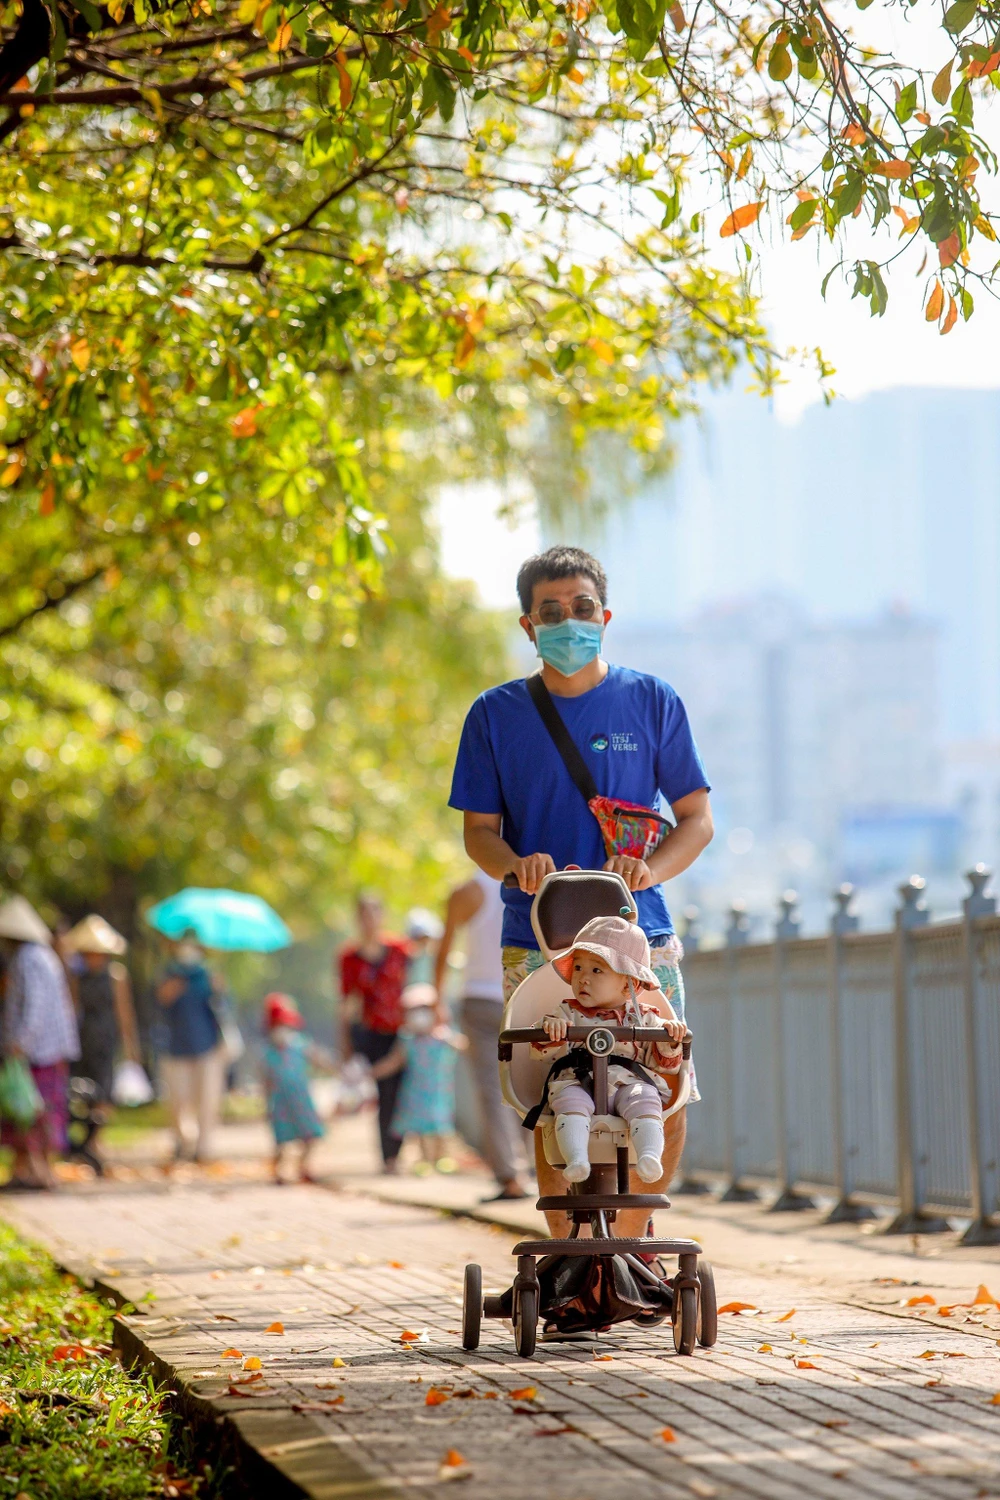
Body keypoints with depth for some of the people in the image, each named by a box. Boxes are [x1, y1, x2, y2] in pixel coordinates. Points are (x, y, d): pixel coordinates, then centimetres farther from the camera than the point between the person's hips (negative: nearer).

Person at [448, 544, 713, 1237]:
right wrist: (516, 864, -14)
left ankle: (631, 1235, 20)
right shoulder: (496, 714, 7)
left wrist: (649, 868, -13)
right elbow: (478, 830, 9)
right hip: (537, 945, 0)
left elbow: (697, 817, 8)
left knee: (665, 1112, -4)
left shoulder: (652, 702, 7)